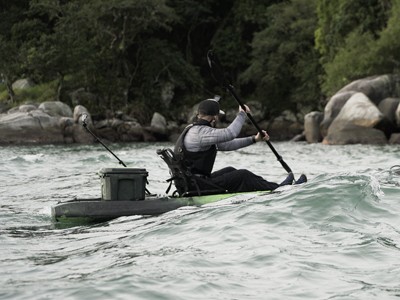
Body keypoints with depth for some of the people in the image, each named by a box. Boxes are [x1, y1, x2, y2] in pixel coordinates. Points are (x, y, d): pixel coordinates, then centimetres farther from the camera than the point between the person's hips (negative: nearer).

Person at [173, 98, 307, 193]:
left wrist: (254, 139, 17)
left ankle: (269, 185, 26)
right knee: (243, 175, -4)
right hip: (199, 187, -10)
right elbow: (229, 133, -29)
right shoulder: (200, 132, -18)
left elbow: (226, 144, 18)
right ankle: (278, 190, 10)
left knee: (229, 170, 21)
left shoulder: (193, 130, 15)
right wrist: (242, 114, -12)